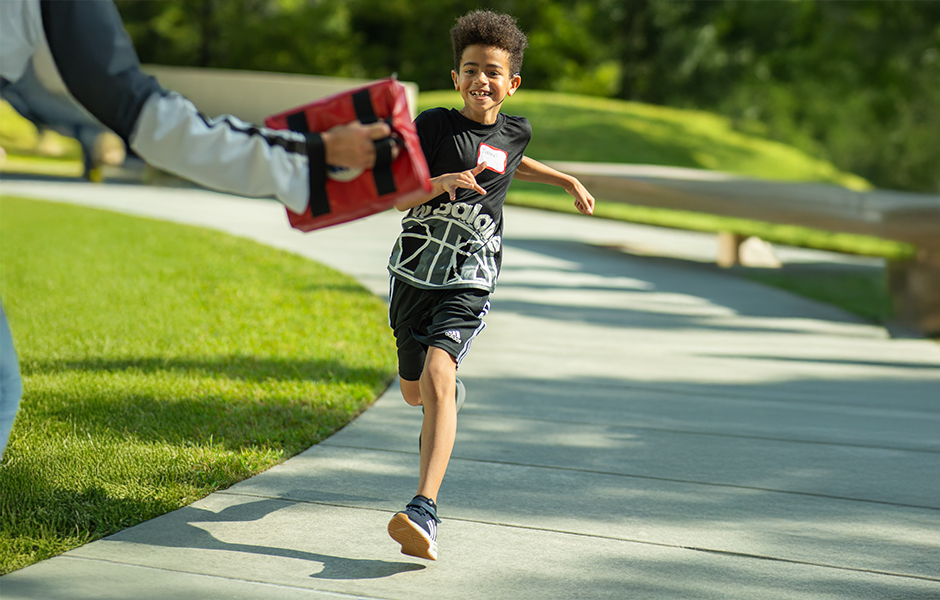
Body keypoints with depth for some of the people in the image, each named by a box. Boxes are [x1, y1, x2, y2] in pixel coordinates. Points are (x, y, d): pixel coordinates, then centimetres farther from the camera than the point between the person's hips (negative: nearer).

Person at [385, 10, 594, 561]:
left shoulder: (514, 133, 7)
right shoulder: (434, 124, -3)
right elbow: (398, 199, -8)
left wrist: (569, 182, 34)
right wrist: (437, 183, -26)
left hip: (468, 287, -1)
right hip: (414, 275, 1)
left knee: (437, 378, -25)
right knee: (414, 392, 17)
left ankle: (424, 512, -36)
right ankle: (450, 396, 58)